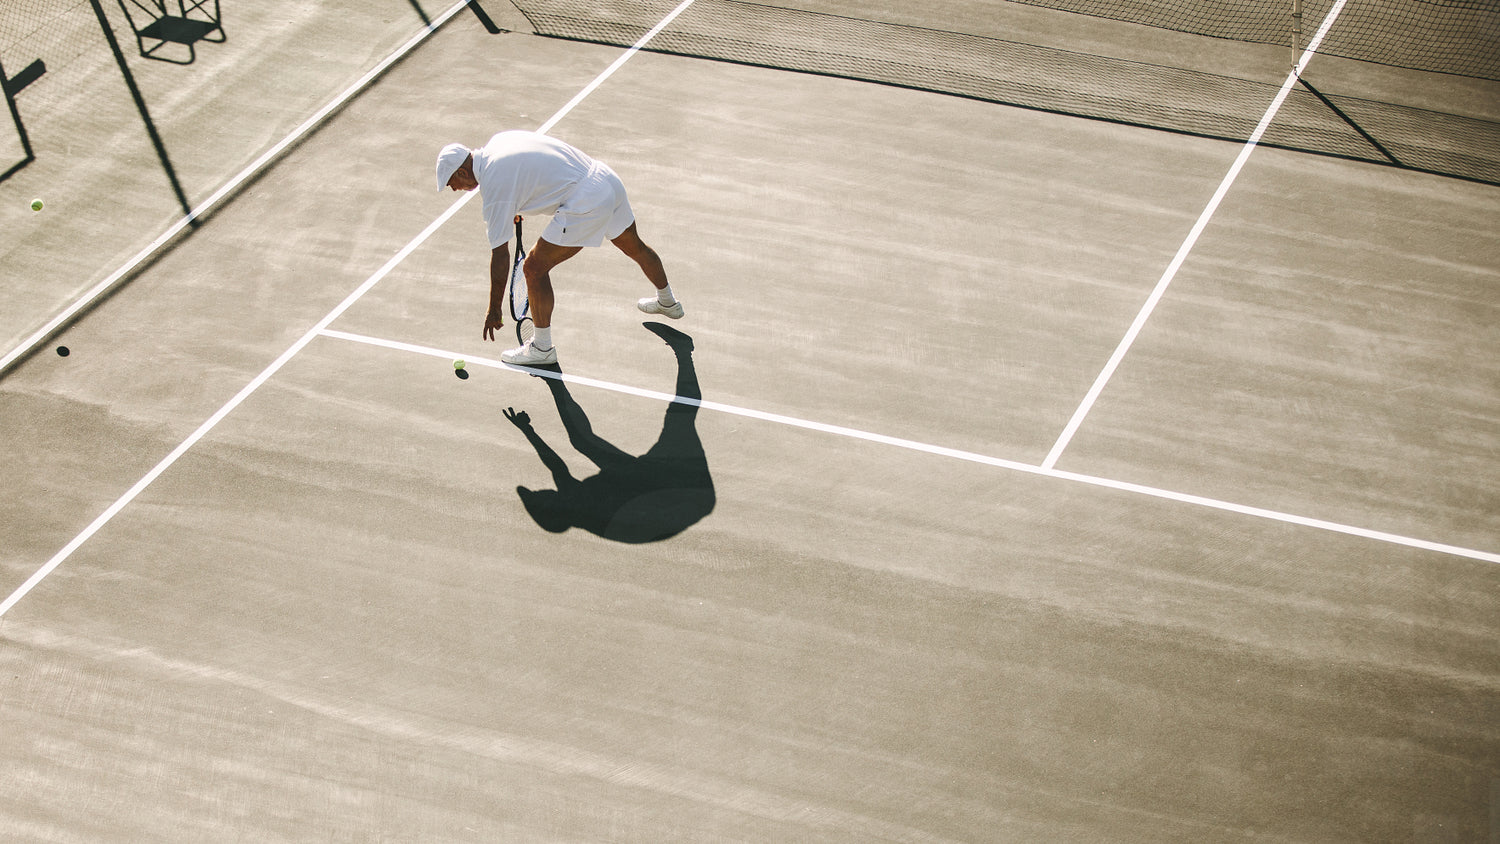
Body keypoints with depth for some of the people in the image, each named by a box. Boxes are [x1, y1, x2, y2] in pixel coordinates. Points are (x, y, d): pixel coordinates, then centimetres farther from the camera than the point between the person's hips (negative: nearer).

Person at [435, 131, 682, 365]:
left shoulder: (494, 186, -14)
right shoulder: (498, 140, 8)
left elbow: (500, 254, -12)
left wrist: (495, 308, -5)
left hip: (586, 203, -10)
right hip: (610, 179, 10)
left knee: (535, 267, -3)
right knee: (634, 247, 31)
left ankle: (542, 347, 9)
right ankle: (667, 302, 56)